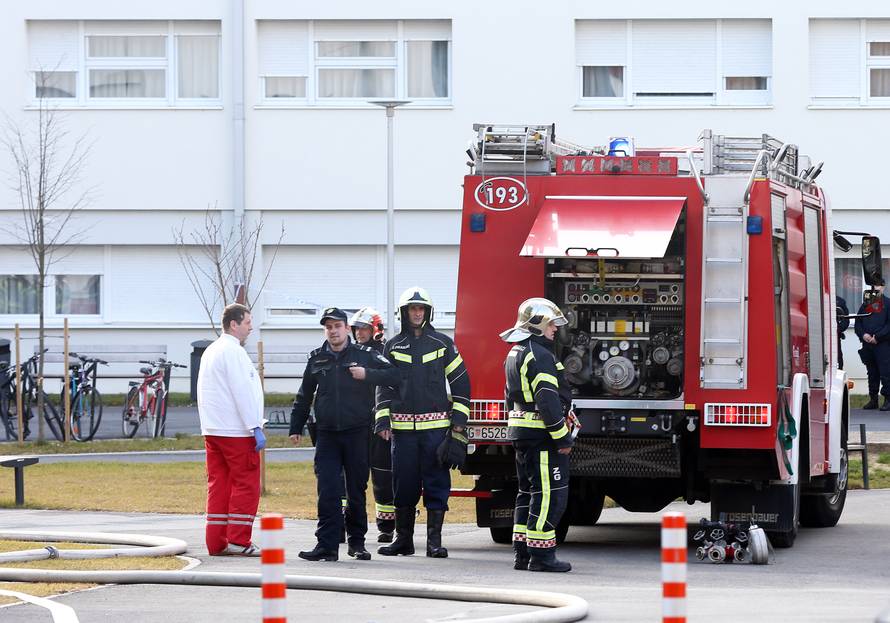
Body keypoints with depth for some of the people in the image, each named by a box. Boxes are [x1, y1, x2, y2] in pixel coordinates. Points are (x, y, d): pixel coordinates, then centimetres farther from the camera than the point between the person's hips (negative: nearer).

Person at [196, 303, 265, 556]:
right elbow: (242, 392, -18)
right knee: (246, 484, -4)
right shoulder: (232, 351, -12)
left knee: (219, 485, 9)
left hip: (212, 430, 9)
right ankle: (239, 540, -6)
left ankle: (216, 543, 8)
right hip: (236, 431, -9)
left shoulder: (211, 351, 18)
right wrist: (256, 428, -17)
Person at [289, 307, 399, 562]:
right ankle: (327, 545, -9)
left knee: (356, 491, 6)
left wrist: (367, 374, -15)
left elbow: (393, 374, -3)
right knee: (327, 491, -7)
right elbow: (304, 396, 18)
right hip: (327, 434, 2)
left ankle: (356, 542, 18)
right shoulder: (317, 359, 10)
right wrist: (296, 428, 17)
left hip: (357, 434, -1)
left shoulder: (364, 355, 2)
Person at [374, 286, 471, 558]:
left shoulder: (443, 344, 6)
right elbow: (384, 386, 10)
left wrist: (458, 421, 0)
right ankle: (403, 539, 13)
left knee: (436, 484, -2)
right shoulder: (393, 347, 9)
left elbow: (460, 382, 7)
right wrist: (382, 421, -1)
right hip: (403, 428, 1)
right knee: (403, 485, 4)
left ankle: (434, 541, 1)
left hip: (436, 426, -1)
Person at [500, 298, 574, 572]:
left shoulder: (515, 354, 17)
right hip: (541, 436, -10)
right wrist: (562, 437, -19)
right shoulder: (539, 356, -16)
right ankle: (541, 555, -9)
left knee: (528, 493, 15)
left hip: (521, 434, 10)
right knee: (549, 494, -8)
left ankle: (521, 552, 16)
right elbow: (548, 400, -22)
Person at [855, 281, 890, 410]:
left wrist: (877, 336, -14)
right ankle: (873, 399, 15)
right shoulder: (865, 305, 16)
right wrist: (863, 334, -5)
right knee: (872, 373, 10)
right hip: (867, 345, 5)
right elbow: (858, 323, 14)